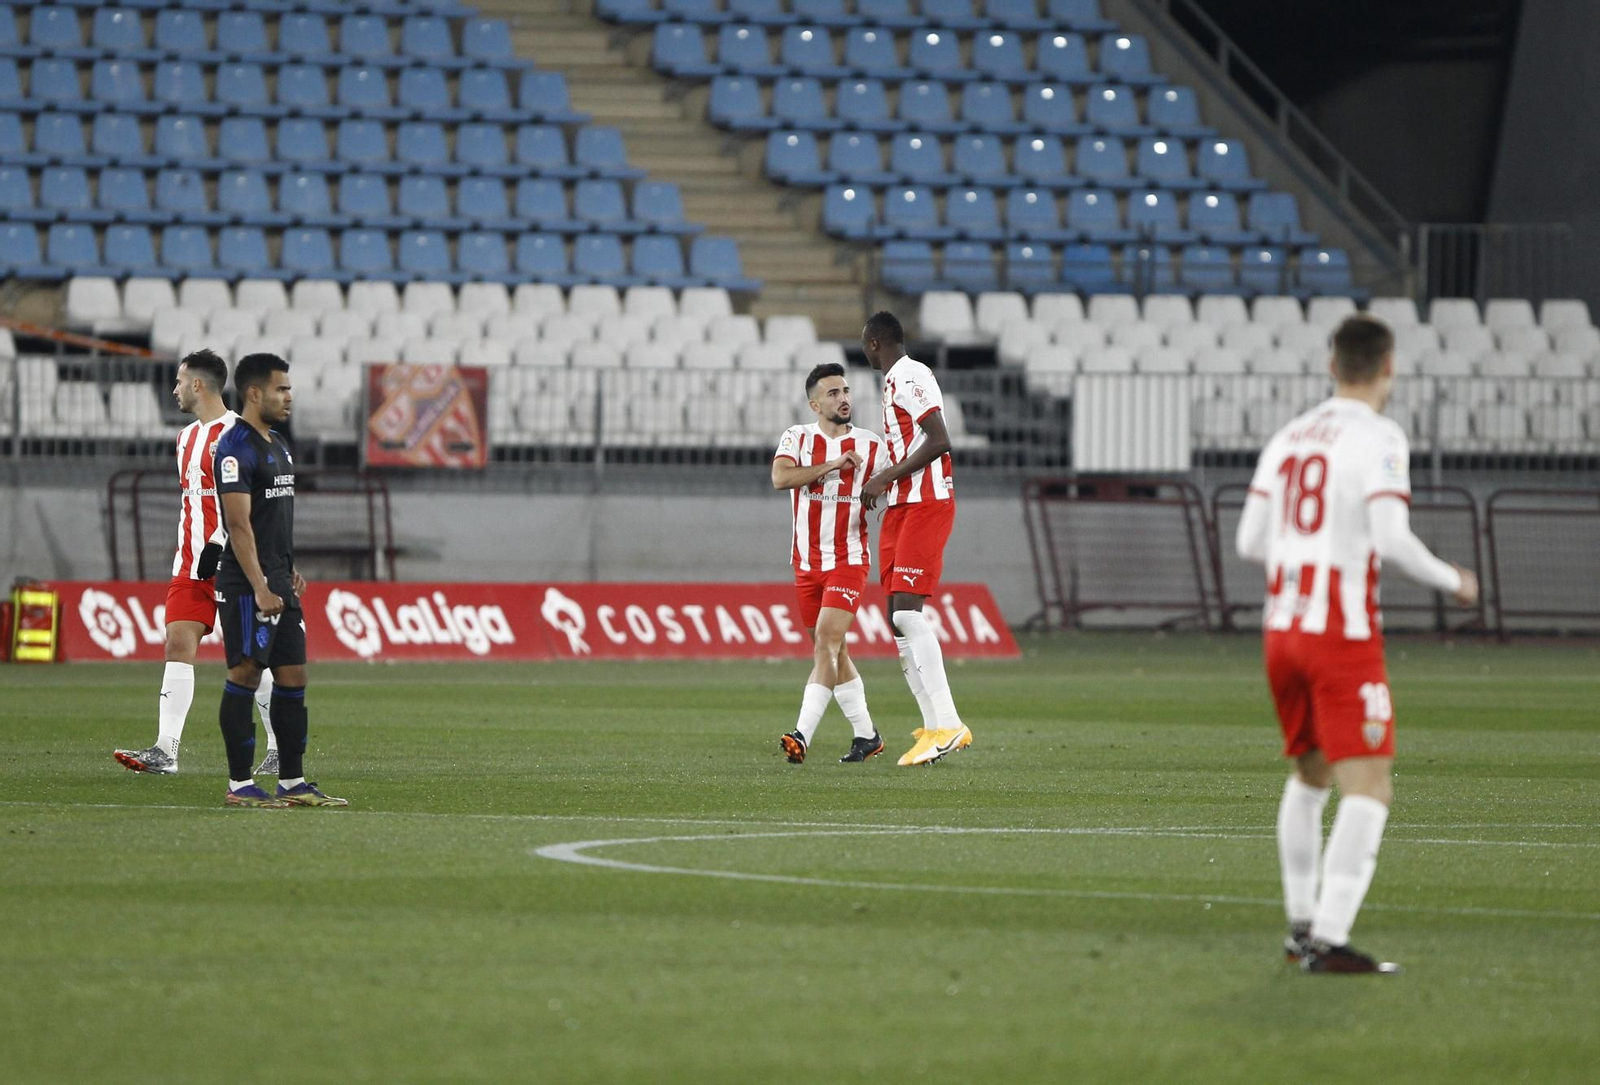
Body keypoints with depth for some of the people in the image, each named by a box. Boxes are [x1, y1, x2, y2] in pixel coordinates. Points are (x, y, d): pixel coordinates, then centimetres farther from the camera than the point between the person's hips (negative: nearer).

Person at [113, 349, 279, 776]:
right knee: (178, 644, -4)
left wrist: (218, 545, -21)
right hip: (191, 562, 8)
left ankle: (281, 748, 12)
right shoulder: (188, 436, 18)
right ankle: (165, 750, -11)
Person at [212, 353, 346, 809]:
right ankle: (240, 785, 0)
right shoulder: (236, 448, -13)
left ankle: (293, 782, 13)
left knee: (293, 677, 8)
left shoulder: (277, 445, 17)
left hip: (279, 583, 9)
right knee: (246, 674, -5)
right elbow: (239, 524, -19)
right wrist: (260, 588, -23)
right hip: (247, 586, -9)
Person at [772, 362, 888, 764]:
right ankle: (866, 735, 22)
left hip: (849, 561, -3)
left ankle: (802, 735, -28)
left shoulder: (872, 446, 2)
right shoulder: (797, 438, 2)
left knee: (826, 642, -18)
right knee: (833, 652, 9)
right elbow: (780, 477, -17)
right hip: (807, 563, 3)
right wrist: (832, 465, -21)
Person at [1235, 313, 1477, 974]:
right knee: (1369, 788, -8)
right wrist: (1453, 581, -2)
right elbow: (1392, 541, -18)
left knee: (1310, 776, 22)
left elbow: (1250, 541, 10)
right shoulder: (1379, 439, -10)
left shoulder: (1288, 437, 10)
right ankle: (1330, 940, -18)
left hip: (1283, 627, 7)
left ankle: (1302, 926, 26)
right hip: (1345, 635, -7)